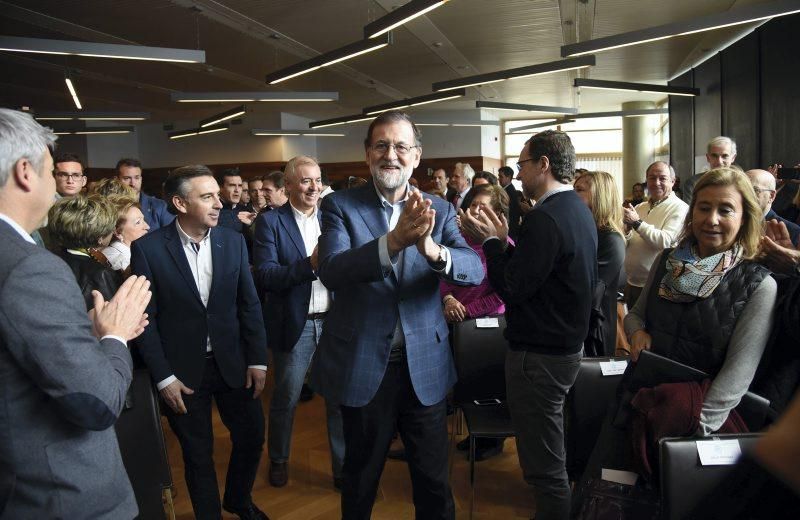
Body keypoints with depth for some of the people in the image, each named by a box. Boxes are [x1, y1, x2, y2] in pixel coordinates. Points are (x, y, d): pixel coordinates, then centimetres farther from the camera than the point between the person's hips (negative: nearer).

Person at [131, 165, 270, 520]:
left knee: (252, 436, 13)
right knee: (198, 453, 11)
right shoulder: (148, 248, -10)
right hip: (182, 371, -3)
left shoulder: (233, 241, -1)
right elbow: (145, 317, -8)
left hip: (233, 363, 3)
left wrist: (258, 360, -2)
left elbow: (249, 304, 2)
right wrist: (163, 377, -9)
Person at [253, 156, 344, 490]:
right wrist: (309, 264, -26)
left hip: (334, 321, 3)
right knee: (286, 399, 13)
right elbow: (264, 276, -15)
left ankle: (343, 465, 28)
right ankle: (279, 460, 37)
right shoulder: (270, 222, -5)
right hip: (295, 325, -3)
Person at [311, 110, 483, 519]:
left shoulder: (439, 210, 0)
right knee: (361, 478, 20)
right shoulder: (340, 205, -7)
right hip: (363, 365, -1)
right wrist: (392, 241, -41)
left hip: (425, 365, 2)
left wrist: (432, 249, -36)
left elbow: (475, 269, -14)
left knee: (433, 478, 17)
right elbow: (331, 271, -24)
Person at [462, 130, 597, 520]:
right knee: (553, 458, 25)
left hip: (539, 354, -11)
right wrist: (504, 242, 4)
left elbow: (513, 288, -22)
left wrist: (493, 241, -10)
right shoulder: (579, 210, 10)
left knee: (544, 466, 3)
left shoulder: (545, 218, -22)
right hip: (567, 344, 11)